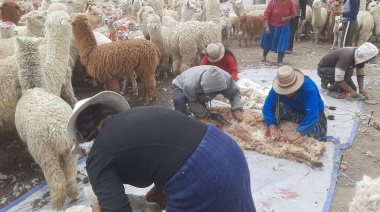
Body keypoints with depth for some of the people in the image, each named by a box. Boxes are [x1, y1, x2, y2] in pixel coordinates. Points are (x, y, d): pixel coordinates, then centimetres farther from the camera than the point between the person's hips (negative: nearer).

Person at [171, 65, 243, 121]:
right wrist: (208, 114, -27)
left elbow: (235, 93, -20)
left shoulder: (226, 78, -34)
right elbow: (192, 104, -30)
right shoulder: (190, 85, -47)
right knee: (178, 99, -35)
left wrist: (237, 110, -35)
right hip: (181, 87, -5)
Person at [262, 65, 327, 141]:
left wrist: (297, 134, -52)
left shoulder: (309, 88, -38)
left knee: (316, 138, -27)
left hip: (312, 114, -2)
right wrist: (272, 127, -40)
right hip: (293, 112, 2)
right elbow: (267, 107, -26)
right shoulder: (277, 88, -25)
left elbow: (312, 117, -44)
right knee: (278, 104, -29)